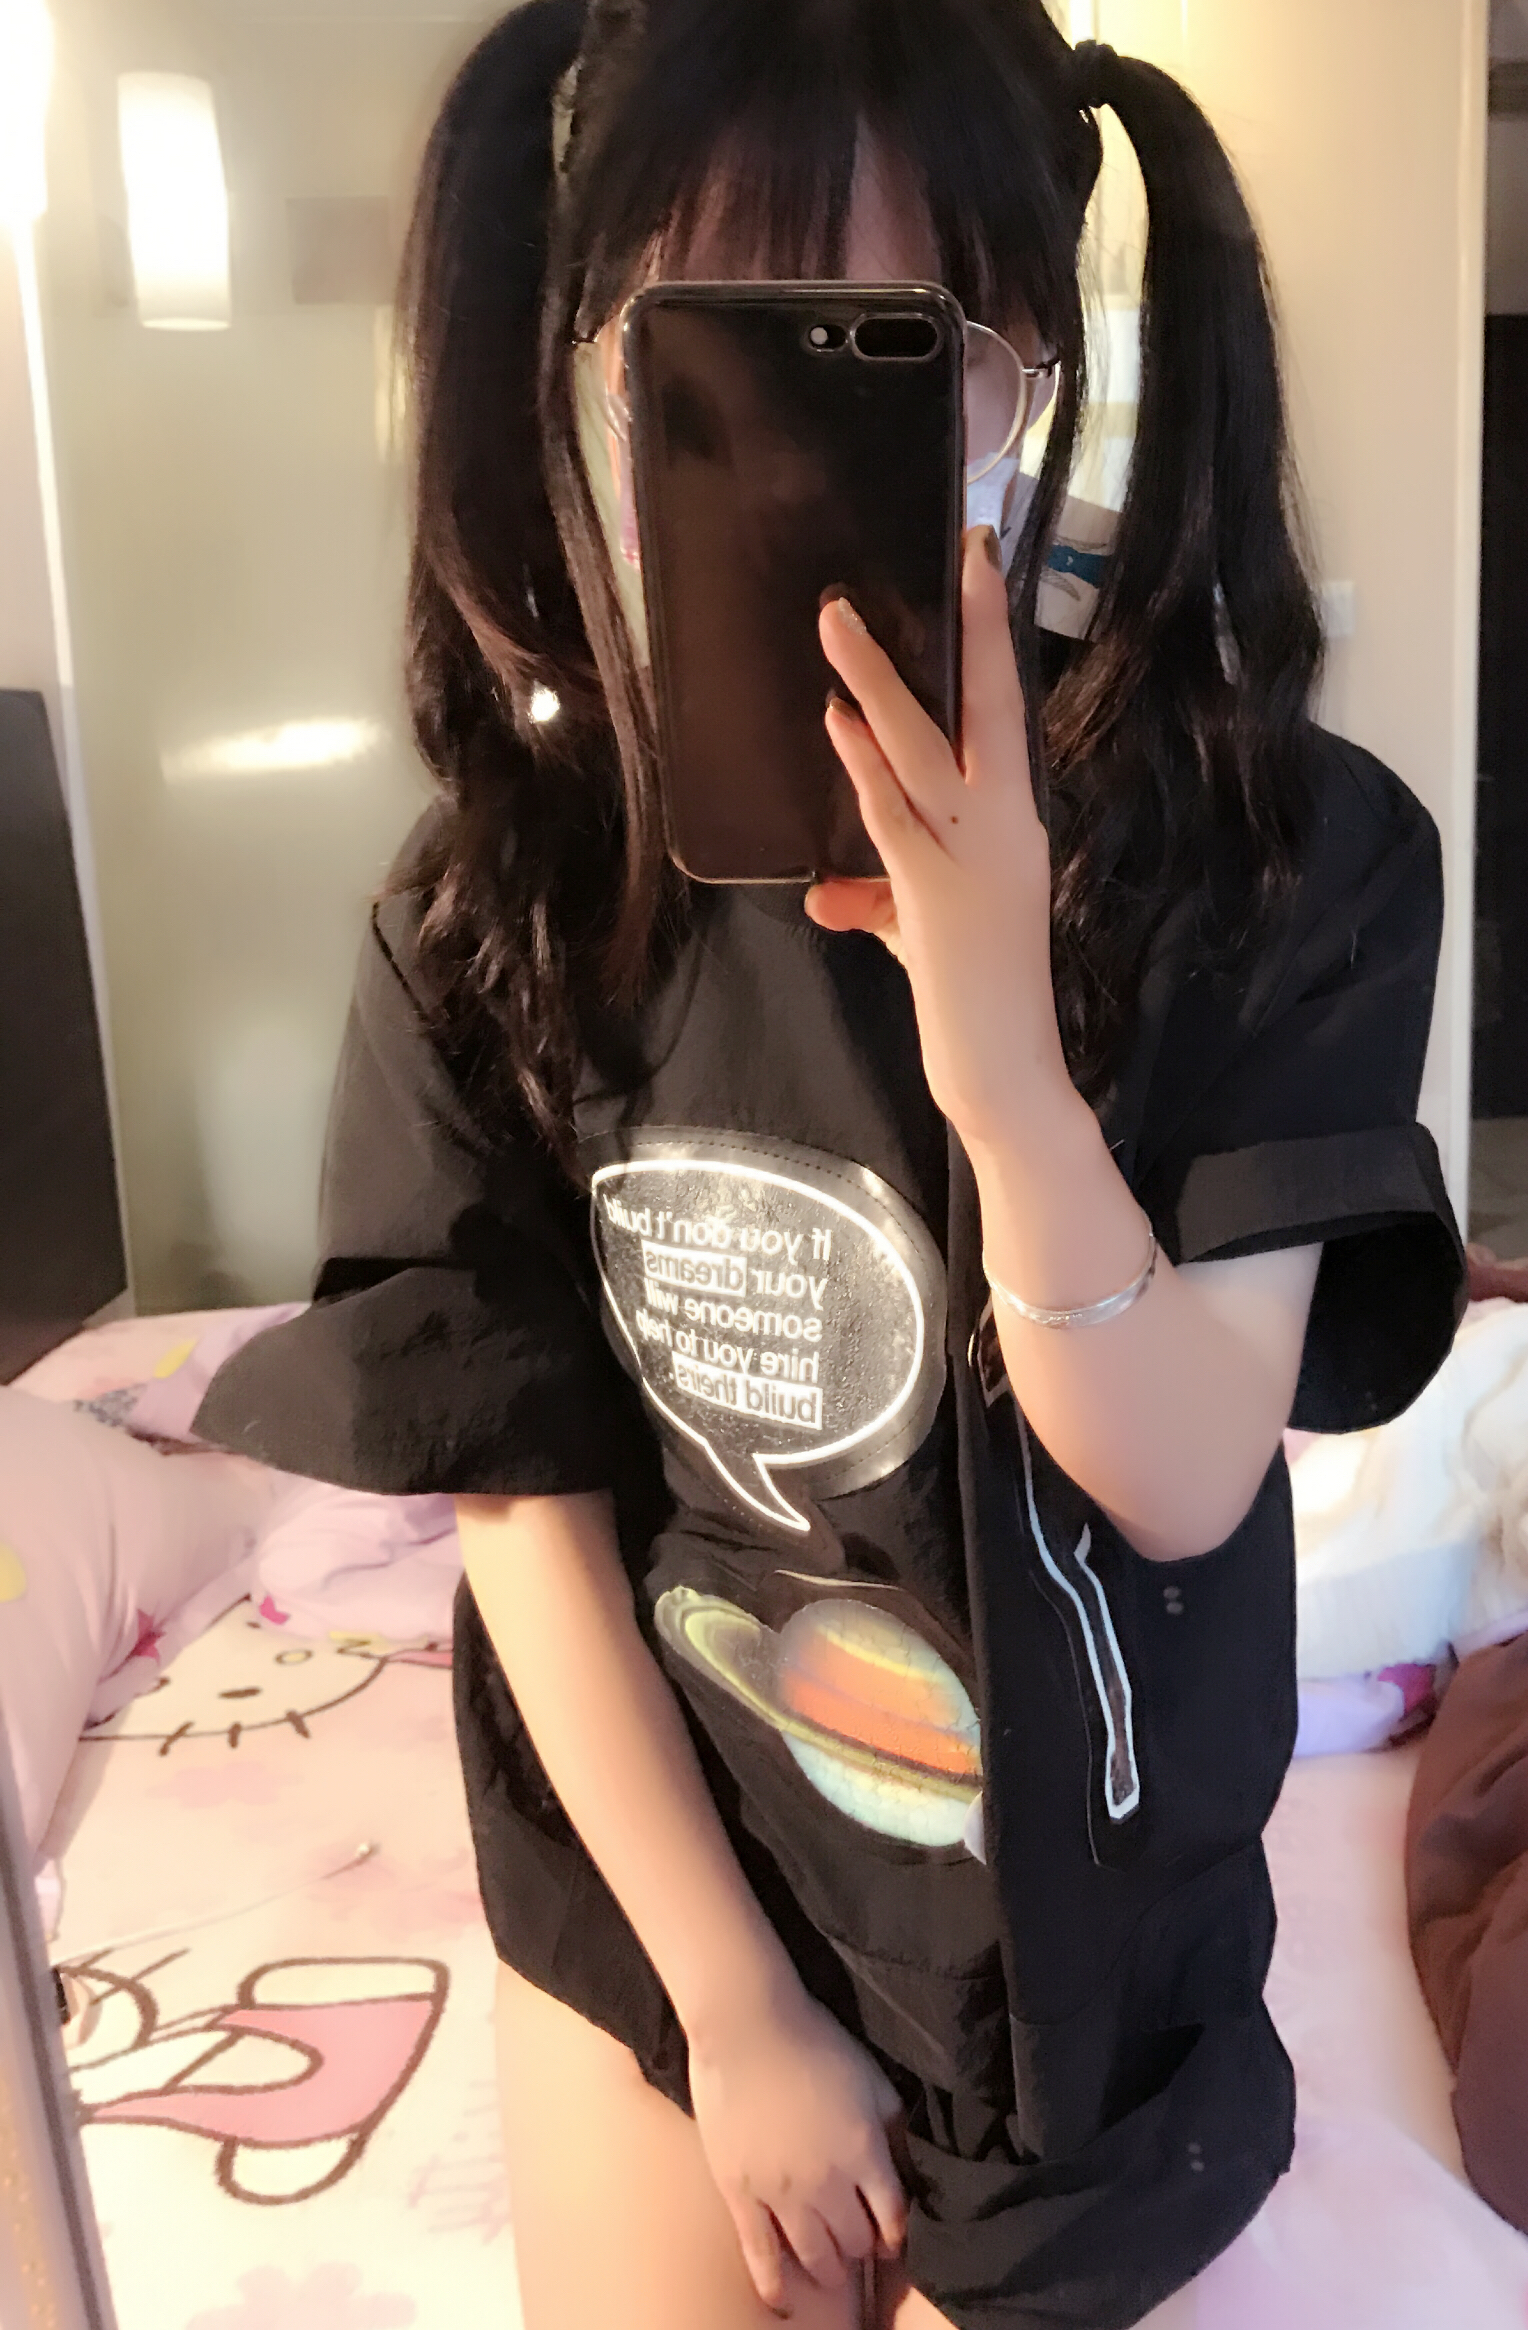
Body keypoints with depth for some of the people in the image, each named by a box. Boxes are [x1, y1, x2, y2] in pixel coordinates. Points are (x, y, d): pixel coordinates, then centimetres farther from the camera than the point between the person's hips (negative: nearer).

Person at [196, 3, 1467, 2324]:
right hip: (654, 1892, 1)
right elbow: (529, 1505, -10)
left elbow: (1189, 1484, -20)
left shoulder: (1273, 854, -19)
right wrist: (739, 2004, -5)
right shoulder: (501, 913, -16)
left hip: (1082, 1907, 0)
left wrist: (1001, 1059, -38)